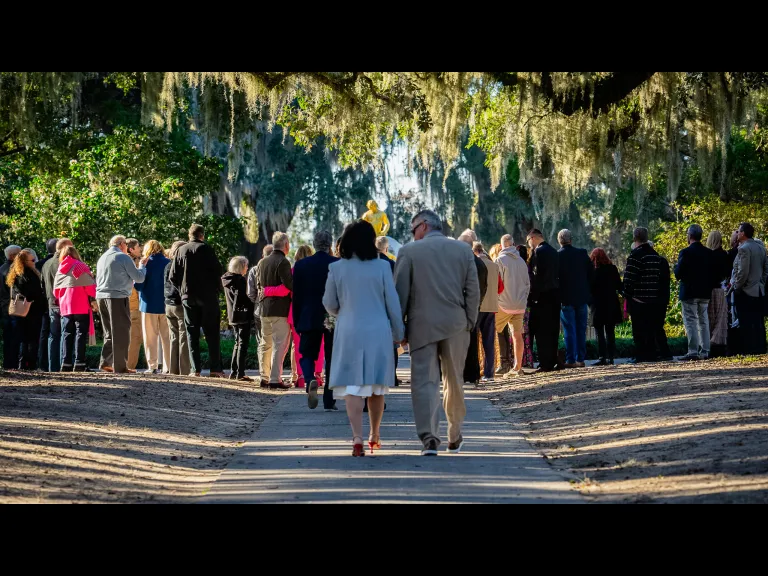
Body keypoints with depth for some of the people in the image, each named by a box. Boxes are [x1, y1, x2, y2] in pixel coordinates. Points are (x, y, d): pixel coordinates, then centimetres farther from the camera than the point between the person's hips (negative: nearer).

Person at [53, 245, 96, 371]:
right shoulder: (80, 266, -3)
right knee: (81, 333, -5)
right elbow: (89, 285, -9)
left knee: (67, 334, 8)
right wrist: (93, 299, 2)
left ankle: (66, 363, 4)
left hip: (65, 307, 5)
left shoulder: (60, 270, 13)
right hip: (81, 306, -5)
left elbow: (56, 290, 16)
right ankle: (79, 363, -12)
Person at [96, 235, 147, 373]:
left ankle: (105, 362, 10)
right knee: (121, 333, -2)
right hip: (118, 297, -7)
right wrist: (142, 266, 12)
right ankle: (120, 366, -2)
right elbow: (139, 278, -5)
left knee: (110, 332, 16)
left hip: (101, 296, 7)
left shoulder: (102, 258, 16)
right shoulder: (123, 258, -7)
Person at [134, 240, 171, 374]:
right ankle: (168, 367, 3)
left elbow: (138, 285, -10)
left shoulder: (146, 263, -7)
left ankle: (152, 366, -2)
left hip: (149, 305, -3)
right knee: (166, 336, 7)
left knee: (150, 337, 3)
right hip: (166, 305, 3)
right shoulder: (168, 263, 2)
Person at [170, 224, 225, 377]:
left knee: (192, 333, 6)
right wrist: (217, 288, 4)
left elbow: (173, 276, 4)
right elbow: (217, 269, -10)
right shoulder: (205, 248, -5)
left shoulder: (181, 250, 6)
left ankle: (195, 369, -1)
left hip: (188, 297, 3)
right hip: (207, 296, -3)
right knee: (212, 333, 1)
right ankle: (215, 369, -4)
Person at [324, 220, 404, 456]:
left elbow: (329, 304, 7)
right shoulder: (381, 267, -4)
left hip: (349, 332, -1)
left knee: (352, 386, -2)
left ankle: (358, 439, -14)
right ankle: (374, 436, 25)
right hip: (378, 332, 1)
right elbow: (393, 303, -1)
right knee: (376, 386, 14)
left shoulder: (336, 269, -3)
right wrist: (398, 333, 11)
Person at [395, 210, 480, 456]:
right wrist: (470, 323, 11)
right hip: (455, 325, 3)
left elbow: (400, 293, -3)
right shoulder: (463, 250, 6)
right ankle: (454, 438, 24)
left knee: (424, 381, -2)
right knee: (454, 382, 15)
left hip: (422, 326, -3)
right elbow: (473, 290, 4)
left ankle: (429, 437, -16)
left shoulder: (409, 251, -2)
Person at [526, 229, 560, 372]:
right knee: (552, 330, 11)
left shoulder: (538, 252, -11)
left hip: (543, 296, -8)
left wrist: (533, 296, -14)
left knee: (541, 331, -6)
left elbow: (537, 275, -17)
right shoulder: (554, 252, 14)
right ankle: (552, 362, 14)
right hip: (555, 294, 8)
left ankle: (545, 364, -8)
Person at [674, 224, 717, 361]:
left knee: (690, 321, -3)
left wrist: (676, 267, 4)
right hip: (705, 293, 6)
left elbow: (678, 274, -15)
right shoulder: (709, 253, 5)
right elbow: (715, 274, 8)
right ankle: (705, 351, 12)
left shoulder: (685, 253, -14)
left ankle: (693, 351, -7)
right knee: (703, 322, 11)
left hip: (689, 293, -6)